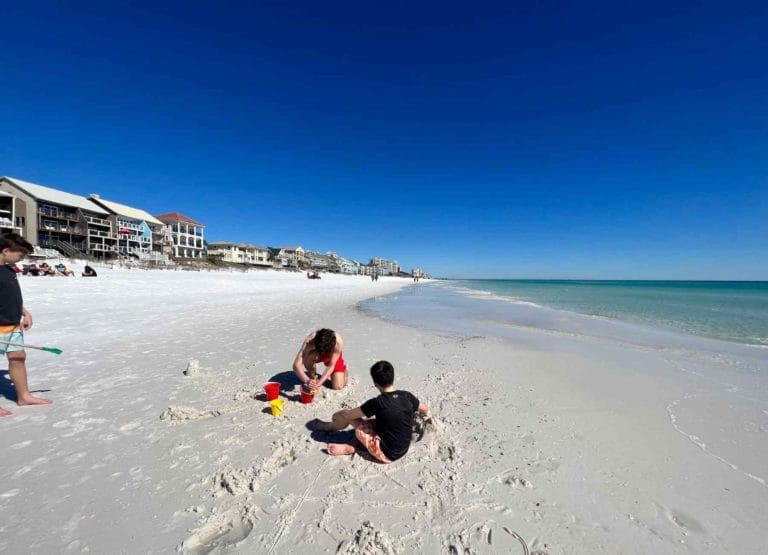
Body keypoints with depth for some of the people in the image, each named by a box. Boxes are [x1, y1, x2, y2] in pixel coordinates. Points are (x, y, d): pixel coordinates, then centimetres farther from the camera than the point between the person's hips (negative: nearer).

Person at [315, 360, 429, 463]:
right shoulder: (407, 396, -9)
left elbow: (348, 414, -10)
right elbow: (426, 410, 11)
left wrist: (336, 416, 11)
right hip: (404, 450, 6)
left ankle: (328, 427, 28)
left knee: (350, 417, 0)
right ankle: (351, 446, 10)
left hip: (387, 454, -6)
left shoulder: (377, 403, -22)